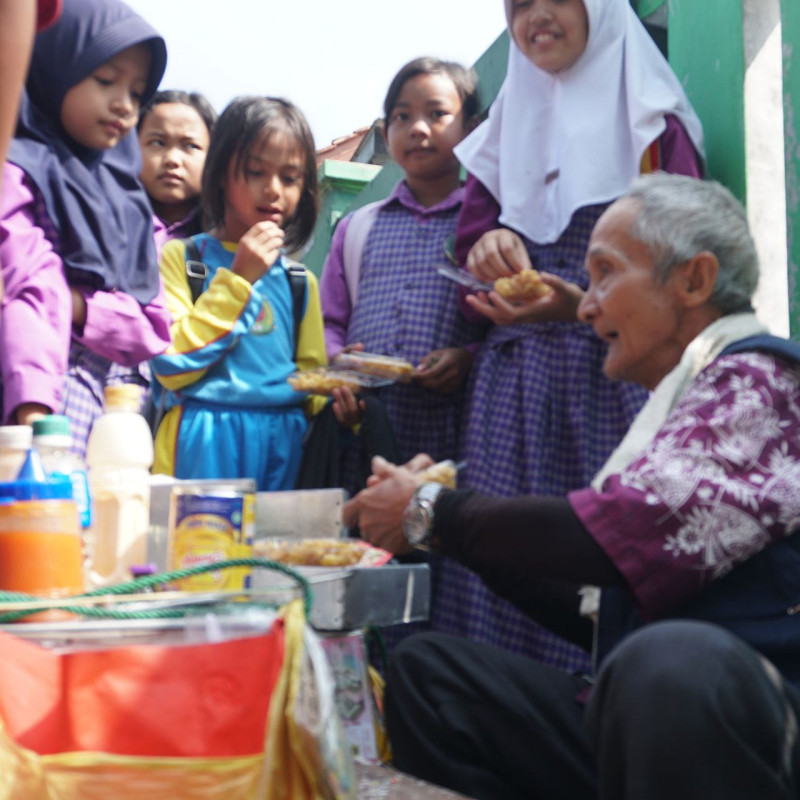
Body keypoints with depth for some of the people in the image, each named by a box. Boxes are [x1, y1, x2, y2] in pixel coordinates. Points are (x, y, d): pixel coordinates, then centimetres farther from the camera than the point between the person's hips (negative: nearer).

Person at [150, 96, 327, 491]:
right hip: (202, 443, -4)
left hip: (283, 444, 4)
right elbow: (172, 366, -9)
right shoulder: (180, 257, 3)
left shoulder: (300, 281, 16)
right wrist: (237, 279, -9)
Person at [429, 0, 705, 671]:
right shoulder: (504, 129, 20)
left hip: (620, 376, -3)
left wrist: (579, 300, -21)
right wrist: (489, 250, -9)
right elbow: (470, 279, 15)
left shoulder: (652, 119, 7)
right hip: (516, 383, 4)